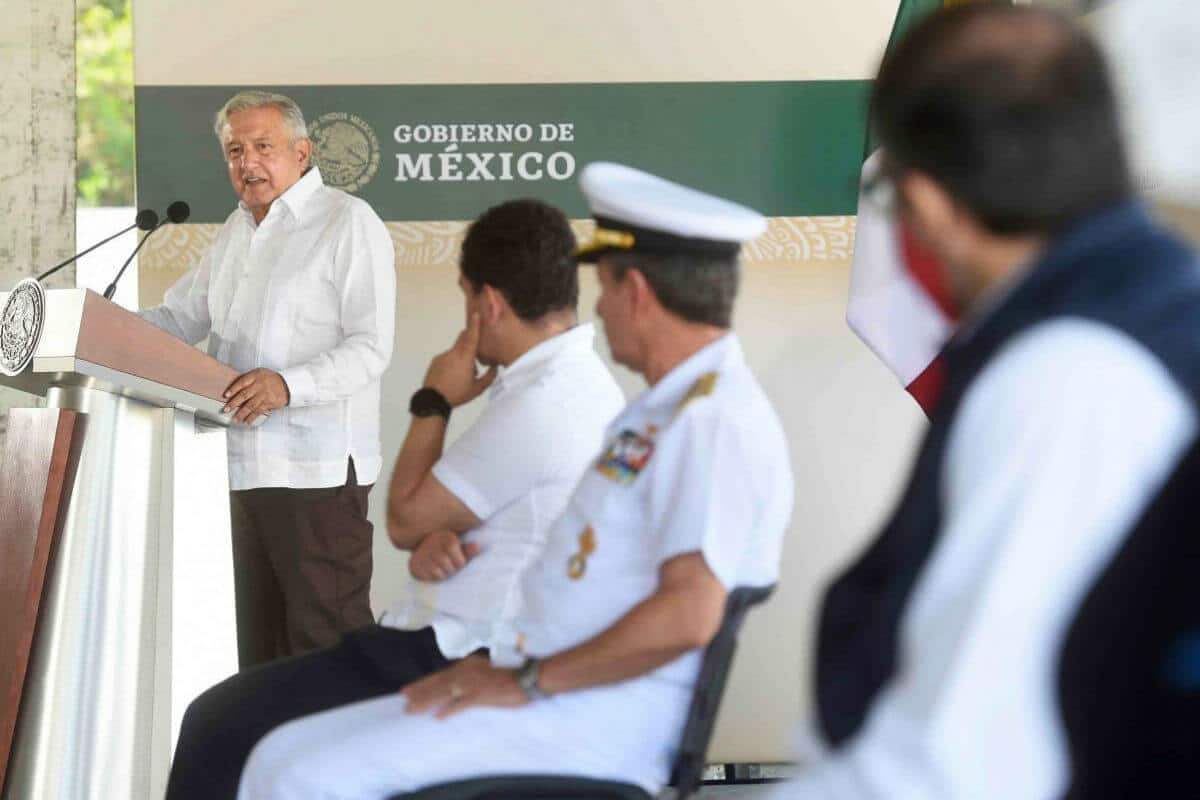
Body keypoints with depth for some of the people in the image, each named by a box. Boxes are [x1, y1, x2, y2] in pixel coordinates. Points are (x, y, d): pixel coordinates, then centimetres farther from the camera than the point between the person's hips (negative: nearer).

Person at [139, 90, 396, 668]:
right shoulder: (238, 229, 18)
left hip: (319, 468, -8)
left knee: (326, 639, -8)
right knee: (256, 640, 12)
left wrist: (288, 384, -29)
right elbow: (181, 318, 21)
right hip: (241, 465, 8)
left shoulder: (348, 223, -7)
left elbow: (370, 348, -14)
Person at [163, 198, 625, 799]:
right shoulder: (578, 378, 10)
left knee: (219, 725, -10)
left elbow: (406, 519, -11)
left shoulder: (536, 408, -22)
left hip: (453, 669, -11)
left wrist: (433, 403, 0)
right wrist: (434, 542, -5)